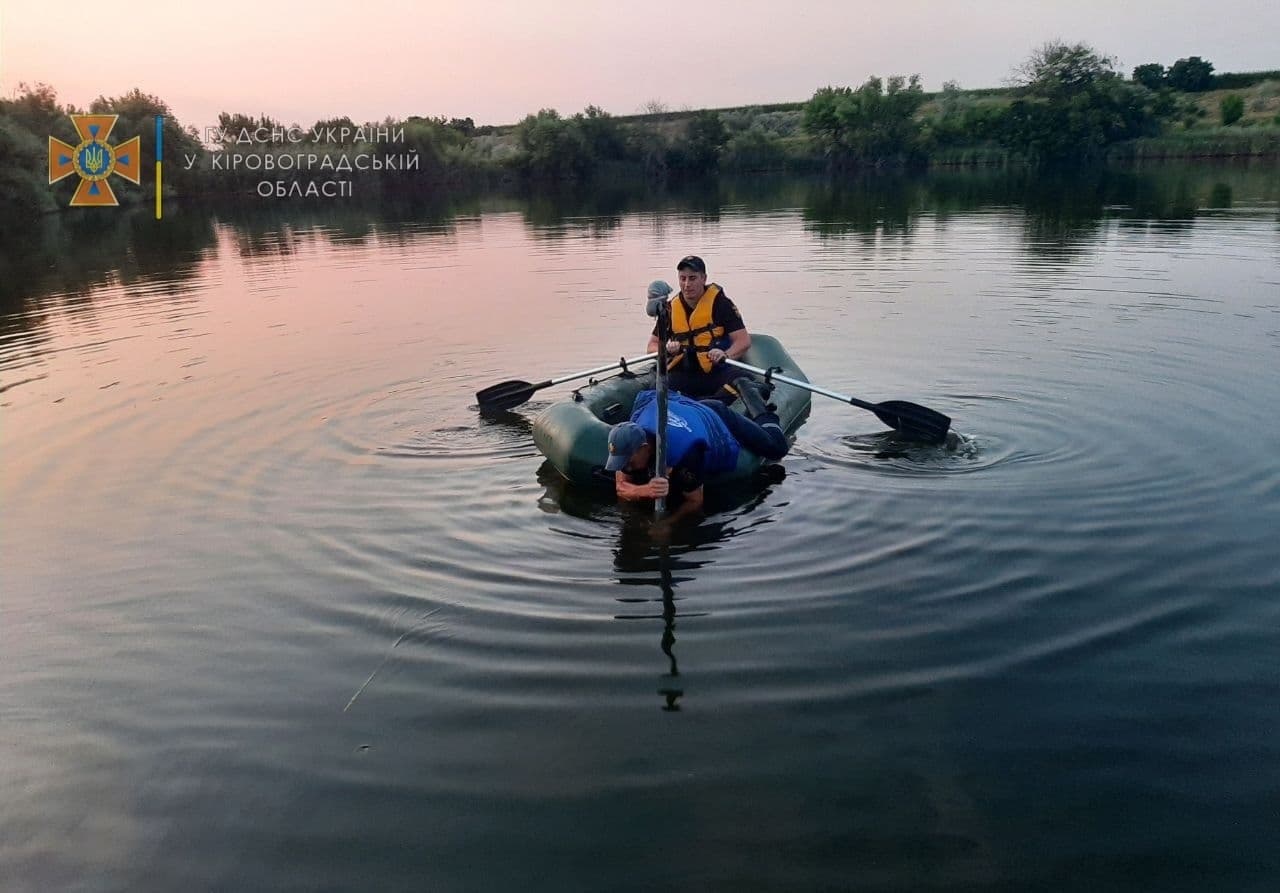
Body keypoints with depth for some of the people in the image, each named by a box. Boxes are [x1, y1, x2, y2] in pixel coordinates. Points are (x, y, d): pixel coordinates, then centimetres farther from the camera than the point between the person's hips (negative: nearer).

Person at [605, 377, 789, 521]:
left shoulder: (683, 452, -50)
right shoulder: (628, 441, -37)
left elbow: (695, 501, -37)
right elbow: (621, 487, -34)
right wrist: (645, 490, -56)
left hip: (719, 420, -5)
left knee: (777, 448, 12)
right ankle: (744, 388, 53)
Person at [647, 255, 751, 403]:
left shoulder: (719, 303, -1)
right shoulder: (671, 308, 10)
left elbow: (744, 340, -7)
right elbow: (652, 346, 14)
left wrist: (725, 355, -29)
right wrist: (666, 350, -11)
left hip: (715, 372, -2)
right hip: (683, 373, 2)